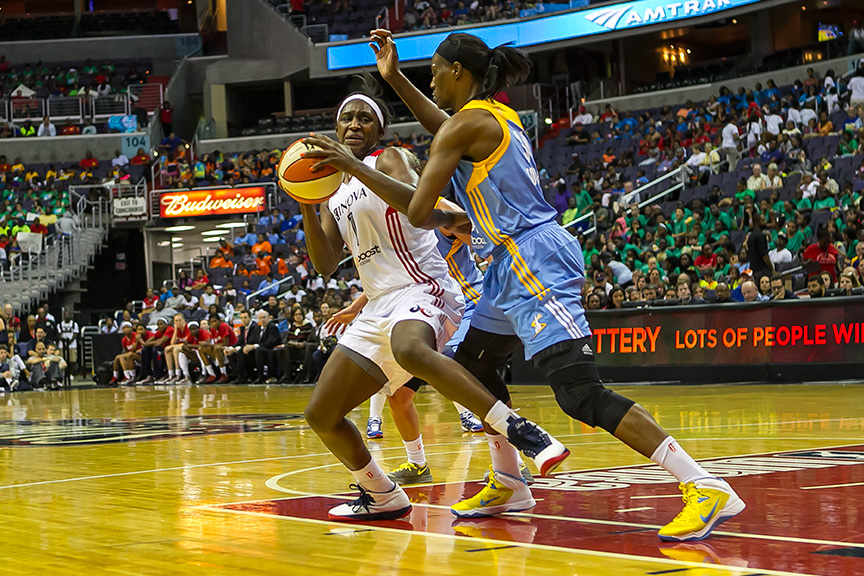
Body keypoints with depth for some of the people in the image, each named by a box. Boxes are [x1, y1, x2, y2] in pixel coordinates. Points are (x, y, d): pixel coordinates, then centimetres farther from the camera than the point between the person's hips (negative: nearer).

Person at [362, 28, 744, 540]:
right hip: (516, 266, 11)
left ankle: (709, 490, -24)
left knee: (581, 393, -18)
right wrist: (395, 78, 36)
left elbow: (418, 210, -13)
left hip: (534, 265, -11)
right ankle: (508, 486, 34)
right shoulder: (497, 116, 17)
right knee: (473, 363, 24)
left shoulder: (467, 122, -10)